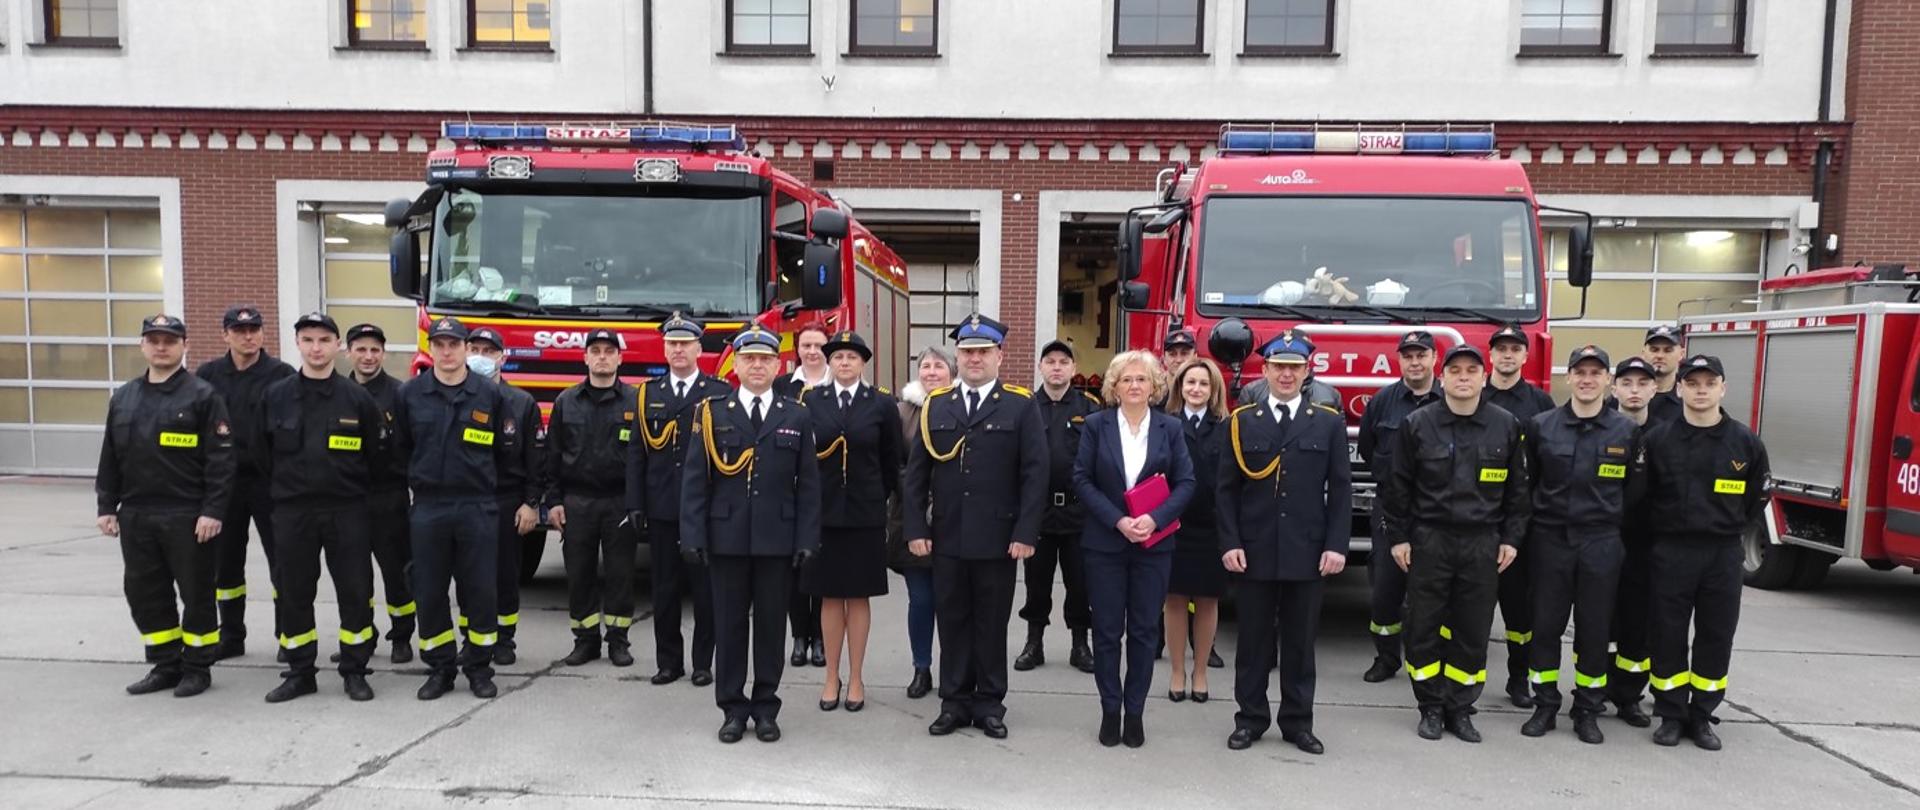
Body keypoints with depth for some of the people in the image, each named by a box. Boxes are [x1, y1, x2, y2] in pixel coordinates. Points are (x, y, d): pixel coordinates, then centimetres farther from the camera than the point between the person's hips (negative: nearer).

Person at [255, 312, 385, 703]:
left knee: (355, 591, 1)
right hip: (292, 511, 2)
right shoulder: (275, 396, 3)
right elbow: (261, 454, 11)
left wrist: (350, 489, 10)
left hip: (347, 511, -1)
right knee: (294, 594, 8)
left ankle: (354, 671, 14)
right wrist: (286, 489, 11)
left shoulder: (358, 398, -2)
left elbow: (377, 455, 5)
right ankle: (300, 673, 21)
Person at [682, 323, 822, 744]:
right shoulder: (713, 414, 4)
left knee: (770, 623, 8)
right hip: (727, 538, 0)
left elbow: (808, 484, 3)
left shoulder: (797, 417, 5)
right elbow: (696, 480, 1)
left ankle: (766, 707, 20)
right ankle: (733, 708, 19)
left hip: (777, 539, 0)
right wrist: (693, 535, -7)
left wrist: (807, 539, -4)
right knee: (729, 624, 7)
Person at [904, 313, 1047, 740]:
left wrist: (1025, 533, -11)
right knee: (951, 622, 10)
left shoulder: (1021, 406, 0)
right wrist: (915, 528, 0)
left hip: (998, 539, -2)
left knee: (992, 624, 8)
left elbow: (1034, 474, -5)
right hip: (946, 539, 3)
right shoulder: (935, 405, 8)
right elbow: (916, 473, 7)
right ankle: (954, 702, 22)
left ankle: (990, 704, 21)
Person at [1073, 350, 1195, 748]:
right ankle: (1110, 710, 18)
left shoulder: (1171, 427, 2)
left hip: (1153, 544, 1)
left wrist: (1154, 519, -16)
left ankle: (1135, 711, 19)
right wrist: (1117, 520, -14)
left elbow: (1185, 483, -1)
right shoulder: (1097, 424, 0)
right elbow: (1082, 479, -4)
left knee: (1144, 630, 7)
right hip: (1105, 542, -1)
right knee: (1107, 630, 5)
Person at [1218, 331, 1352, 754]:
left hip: (1307, 552, 0)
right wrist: (1229, 543, -6)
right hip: (1253, 551, 0)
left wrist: (1337, 545, -6)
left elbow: (1340, 489, 2)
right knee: (1253, 639, 8)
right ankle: (1250, 718, 20)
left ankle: (1298, 721, 22)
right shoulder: (1241, 422, 4)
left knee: (1300, 640, 10)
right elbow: (1227, 489, 2)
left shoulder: (1330, 423, 5)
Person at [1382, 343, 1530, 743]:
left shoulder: (1506, 426, 3)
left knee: (1473, 631, 7)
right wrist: (1397, 537, -2)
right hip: (1428, 540, -1)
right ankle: (1431, 707, 18)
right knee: (1423, 627, 4)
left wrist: (1511, 538, 5)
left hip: (1483, 543, 1)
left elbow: (1516, 488, 9)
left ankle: (1461, 709, 20)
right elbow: (1398, 485, 1)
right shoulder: (1417, 424, -2)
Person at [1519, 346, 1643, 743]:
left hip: (1601, 542, 0)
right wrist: (1536, 520, 7)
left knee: (1594, 628, 6)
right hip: (1550, 538, 0)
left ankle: (1588, 710, 19)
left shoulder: (1627, 431, 1)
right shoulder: (1541, 426, 0)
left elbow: (1632, 491, 8)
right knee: (1545, 624, 5)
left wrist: (1612, 524, 6)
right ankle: (1545, 706, 17)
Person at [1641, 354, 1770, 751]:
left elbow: (1759, 495, 14)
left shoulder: (1745, 442, 0)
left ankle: (1701, 717, 21)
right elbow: (1642, 495, 7)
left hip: (1723, 555, 1)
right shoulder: (1658, 439, -4)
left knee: (1716, 637, 8)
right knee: (1667, 636, 4)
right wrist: (1662, 531, 8)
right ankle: (1671, 715, 16)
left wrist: (1730, 529, 11)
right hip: (1671, 552, -1)